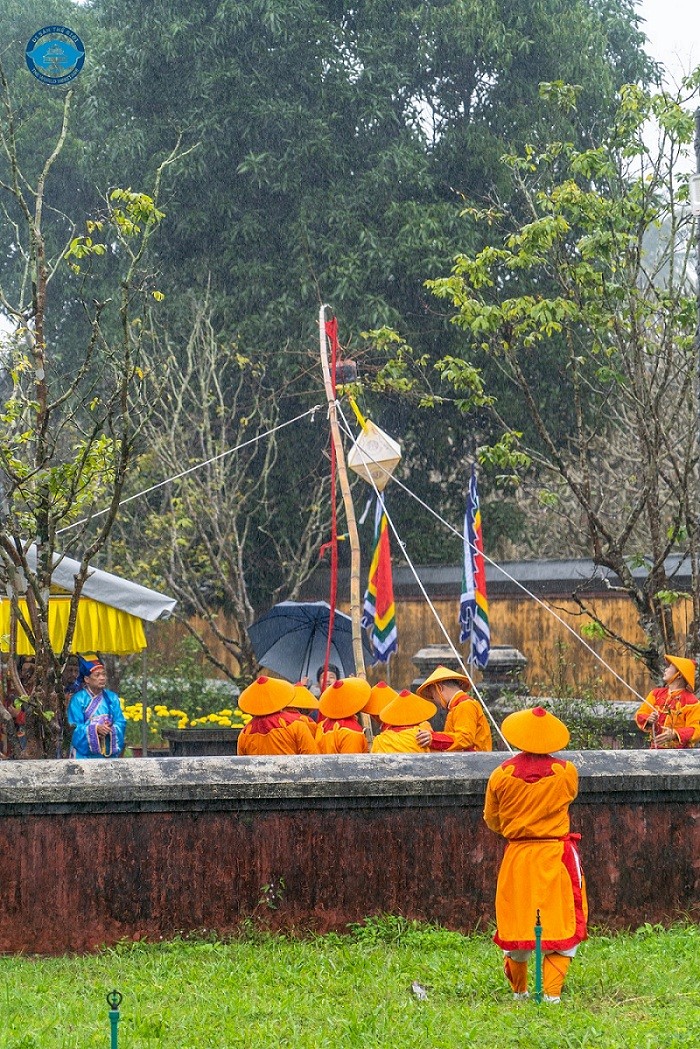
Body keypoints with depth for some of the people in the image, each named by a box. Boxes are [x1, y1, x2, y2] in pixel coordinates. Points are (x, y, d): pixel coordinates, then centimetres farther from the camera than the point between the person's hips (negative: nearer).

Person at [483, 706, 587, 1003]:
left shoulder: (501, 775, -7)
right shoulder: (566, 772, -10)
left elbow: (492, 820, 7)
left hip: (517, 856, 2)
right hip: (557, 855, -2)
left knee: (517, 922, 12)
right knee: (561, 924, 3)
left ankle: (518, 990, 27)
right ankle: (551, 992, -6)